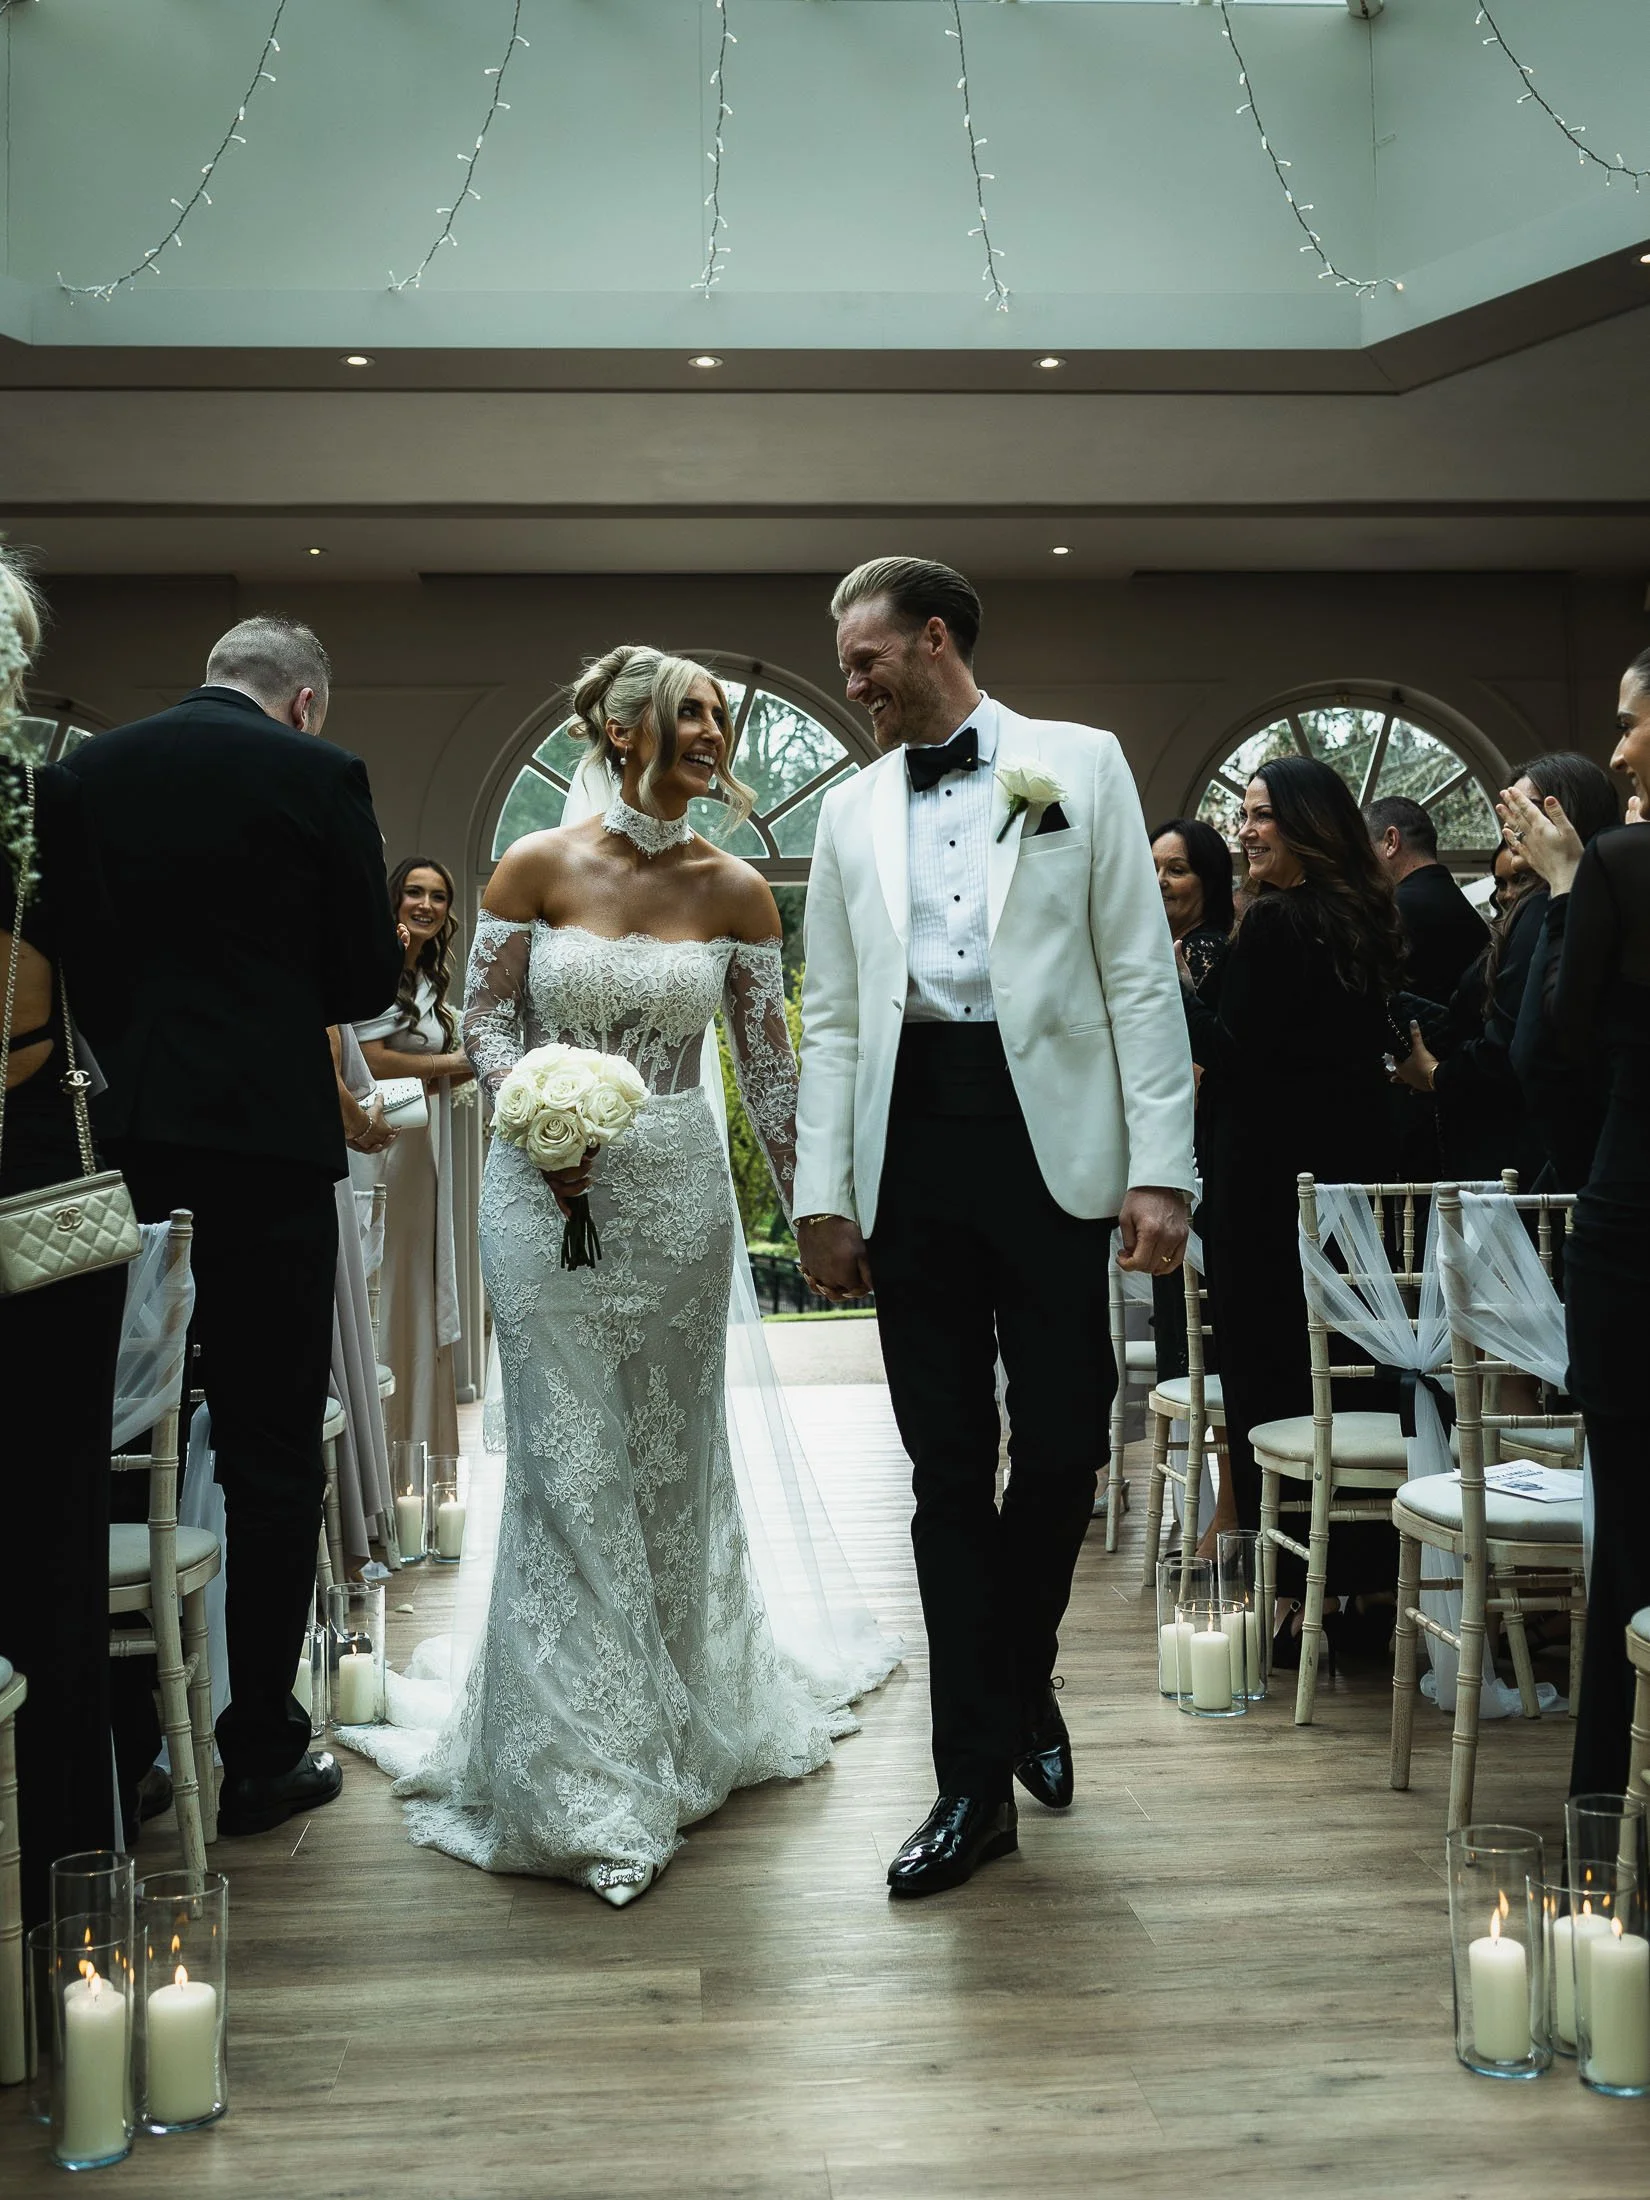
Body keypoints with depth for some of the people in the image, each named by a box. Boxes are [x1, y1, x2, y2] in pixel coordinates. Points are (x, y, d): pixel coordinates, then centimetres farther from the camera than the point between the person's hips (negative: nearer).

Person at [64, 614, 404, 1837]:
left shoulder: (85, 770, 9)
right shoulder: (317, 775, -4)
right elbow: (367, 978, 1)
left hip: (113, 1140, 5)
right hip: (263, 1138, -4)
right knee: (272, 1452, 4)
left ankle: (113, 1747, 20)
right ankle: (260, 1755, 11)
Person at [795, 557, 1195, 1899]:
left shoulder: (1079, 764, 6)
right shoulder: (853, 811, 15)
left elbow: (1140, 972, 1)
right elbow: (831, 1018, 14)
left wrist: (1161, 1168, -7)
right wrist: (823, 1193, 5)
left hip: (1048, 1136, -2)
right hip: (912, 1146, 3)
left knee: (1062, 1444, 1)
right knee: (947, 1465, 3)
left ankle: (1022, 1683, 31)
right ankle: (977, 1778, 12)